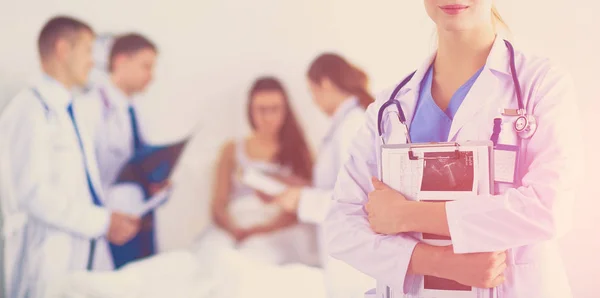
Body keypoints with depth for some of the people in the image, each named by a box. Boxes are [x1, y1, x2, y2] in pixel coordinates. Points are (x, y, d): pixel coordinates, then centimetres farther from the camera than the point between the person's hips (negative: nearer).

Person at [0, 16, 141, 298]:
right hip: (50, 259, -8)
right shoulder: (31, 108, -12)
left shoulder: (68, 111, 16)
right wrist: (103, 222, -19)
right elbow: (35, 193, -20)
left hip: (86, 251, 8)